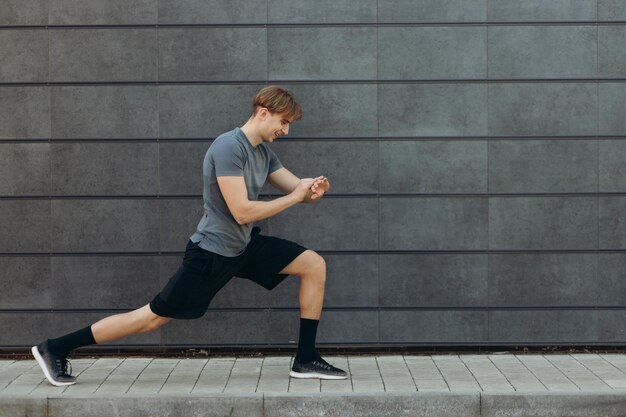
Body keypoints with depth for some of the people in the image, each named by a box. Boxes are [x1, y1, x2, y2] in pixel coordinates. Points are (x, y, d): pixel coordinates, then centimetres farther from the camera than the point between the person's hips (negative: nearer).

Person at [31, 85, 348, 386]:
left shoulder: (263, 151, 6)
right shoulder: (228, 147, -22)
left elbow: (297, 189, 11)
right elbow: (242, 211, -28)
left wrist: (314, 188, -13)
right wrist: (294, 197, -20)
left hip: (245, 246, 9)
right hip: (212, 252, -9)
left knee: (314, 265, 1)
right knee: (153, 317, -4)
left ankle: (306, 360, 6)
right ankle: (54, 349, 8)